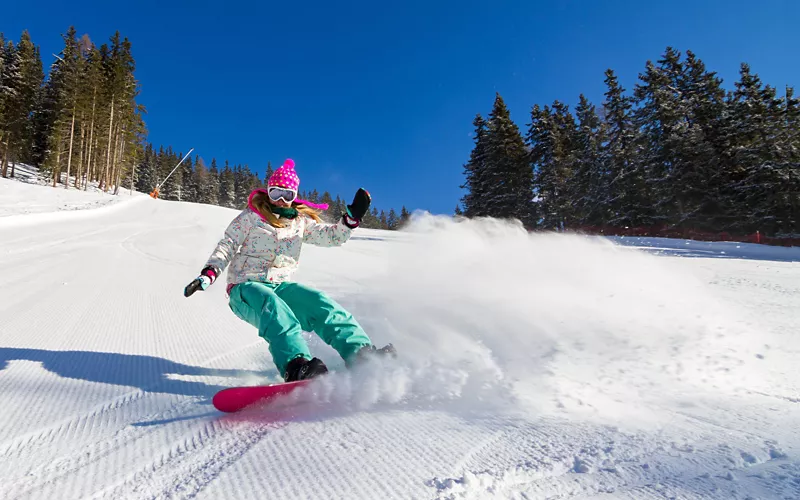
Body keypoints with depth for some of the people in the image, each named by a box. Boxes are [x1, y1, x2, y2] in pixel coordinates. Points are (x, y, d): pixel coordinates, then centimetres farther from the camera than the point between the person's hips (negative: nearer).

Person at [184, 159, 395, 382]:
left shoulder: (301, 221, 14)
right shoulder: (251, 217, 4)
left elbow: (332, 236, 9)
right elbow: (227, 246, 1)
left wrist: (353, 216, -6)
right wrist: (209, 273, -14)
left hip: (280, 286, 4)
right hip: (245, 287, -3)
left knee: (320, 303, -24)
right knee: (274, 307, -38)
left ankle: (361, 353, -33)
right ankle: (295, 367, -58)